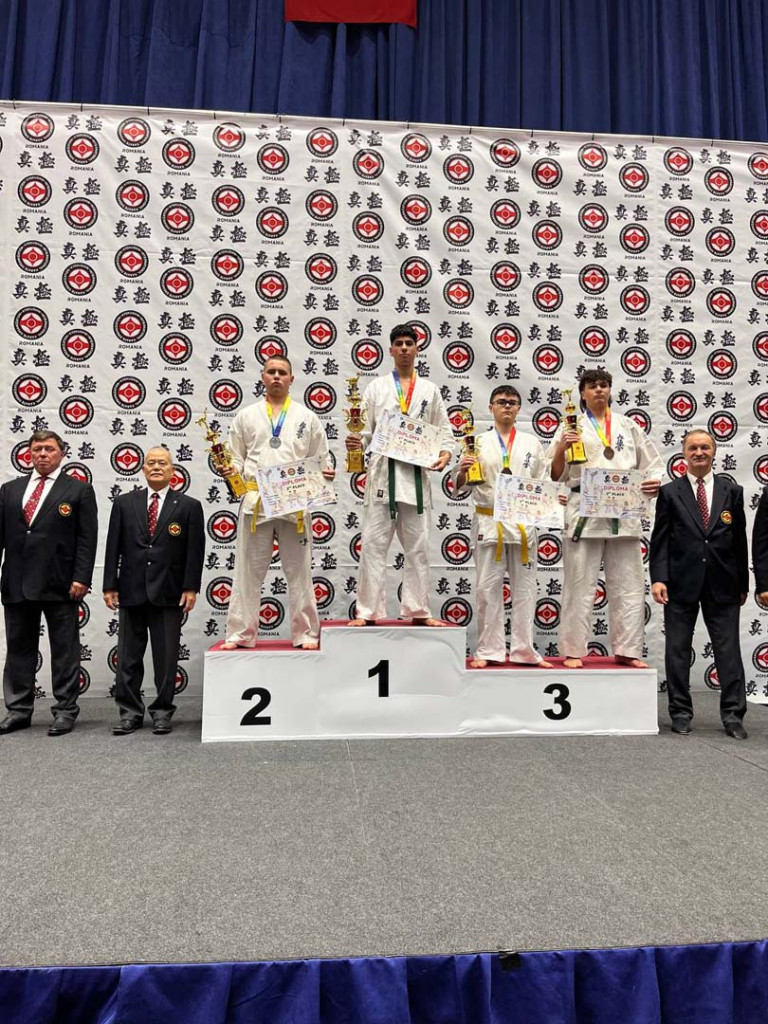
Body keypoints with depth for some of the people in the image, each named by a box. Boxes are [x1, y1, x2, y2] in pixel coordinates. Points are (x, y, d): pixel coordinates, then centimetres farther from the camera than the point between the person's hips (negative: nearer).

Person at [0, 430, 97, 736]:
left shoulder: (79, 490, 1)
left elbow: (87, 538, -4)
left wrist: (81, 578, -12)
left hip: (59, 584, -4)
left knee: (65, 651, 4)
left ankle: (66, 711, 13)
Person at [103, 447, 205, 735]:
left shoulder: (189, 506, 4)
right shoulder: (124, 503, 10)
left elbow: (195, 550, -1)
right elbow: (113, 547, 7)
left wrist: (191, 588, -7)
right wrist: (110, 586, 1)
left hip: (169, 592, -2)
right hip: (131, 591, 2)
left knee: (166, 657, 5)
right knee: (128, 656, 7)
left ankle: (162, 711, 17)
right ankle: (130, 712, 17)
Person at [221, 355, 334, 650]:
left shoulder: (306, 417, 12)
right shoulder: (246, 416, 13)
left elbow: (320, 458, 13)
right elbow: (236, 457, 13)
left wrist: (326, 472, -7)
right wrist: (231, 470, -8)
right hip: (255, 501, 1)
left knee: (298, 570, 5)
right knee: (248, 571, 4)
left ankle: (305, 633, 14)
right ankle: (241, 634, 13)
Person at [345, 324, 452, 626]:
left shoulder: (430, 390, 15)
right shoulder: (377, 387, 11)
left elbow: (444, 430, 15)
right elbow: (365, 429, 7)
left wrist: (445, 454, -4)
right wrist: (355, 442, -14)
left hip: (416, 475, 2)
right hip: (382, 473, -1)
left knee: (418, 547, 6)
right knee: (373, 545, -2)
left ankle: (418, 610, 15)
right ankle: (368, 612, 5)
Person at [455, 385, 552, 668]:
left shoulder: (531, 443, 14)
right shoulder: (478, 442, 7)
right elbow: (459, 486, 4)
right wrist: (462, 471, -16)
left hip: (523, 523, 2)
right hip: (488, 522, -2)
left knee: (524, 588, 5)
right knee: (488, 588, 2)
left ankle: (524, 650, 15)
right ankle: (488, 650, 11)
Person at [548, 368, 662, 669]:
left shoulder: (628, 426, 17)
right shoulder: (573, 426, 8)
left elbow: (651, 464, 19)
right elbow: (556, 475, 3)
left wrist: (655, 482, -2)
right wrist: (561, 447, -15)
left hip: (624, 513, 3)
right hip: (585, 512, -3)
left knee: (628, 585, 6)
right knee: (580, 586, 0)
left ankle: (627, 650, 16)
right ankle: (573, 651, 8)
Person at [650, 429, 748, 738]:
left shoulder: (731, 491, 8)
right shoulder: (670, 492, 3)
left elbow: (740, 539, 9)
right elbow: (660, 539, 0)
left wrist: (743, 583, 8)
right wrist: (658, 578, -9)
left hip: (722, 584, 1)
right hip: (681, 583, -1)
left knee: (728, 649, 3)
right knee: (678, 649, 5)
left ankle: (733, 714, 12)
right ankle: (681, 712, 15)